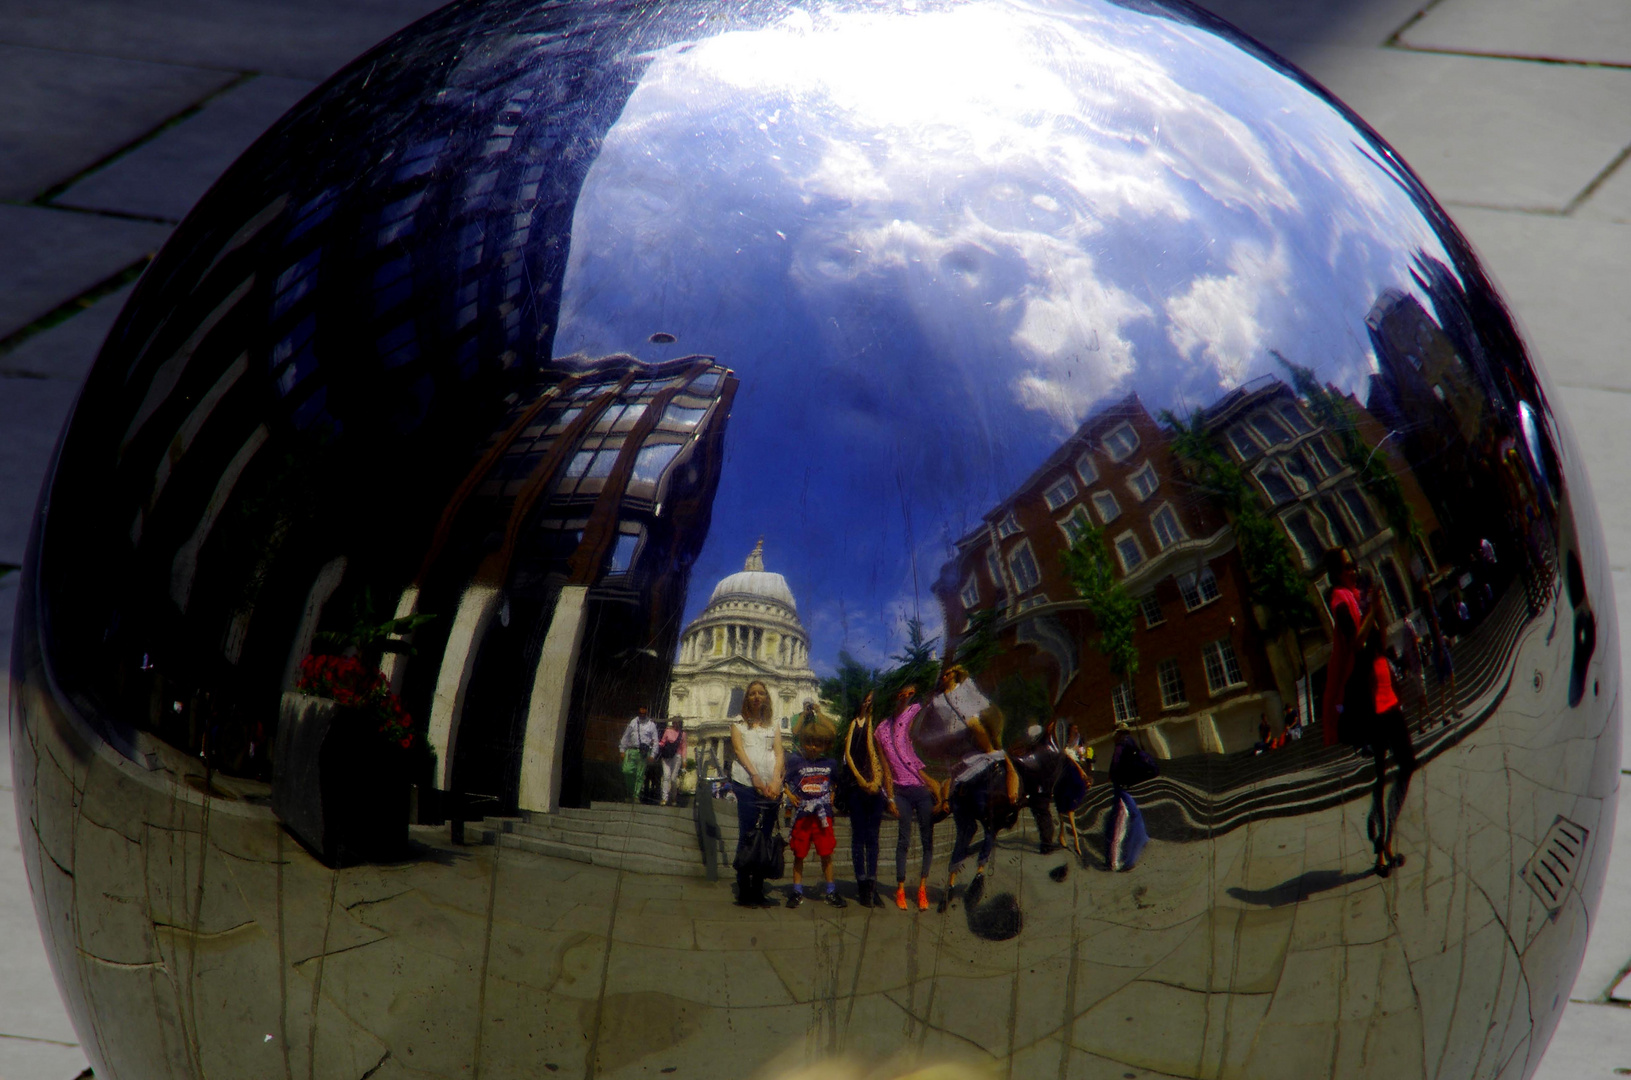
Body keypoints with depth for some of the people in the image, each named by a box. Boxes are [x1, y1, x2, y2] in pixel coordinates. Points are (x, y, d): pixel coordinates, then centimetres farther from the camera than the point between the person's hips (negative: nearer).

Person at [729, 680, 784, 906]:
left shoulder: (773, 725, 19)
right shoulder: (739, 724, 12)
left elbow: (779, 754, 9)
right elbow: (739, 750, -1)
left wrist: (776, 779, -9)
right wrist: (755, 776, -15)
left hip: (770, 787, 3)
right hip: (747, 785, -3)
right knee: (747, 837, -8)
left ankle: (758, 891, 6)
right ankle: (744, 892, -8)